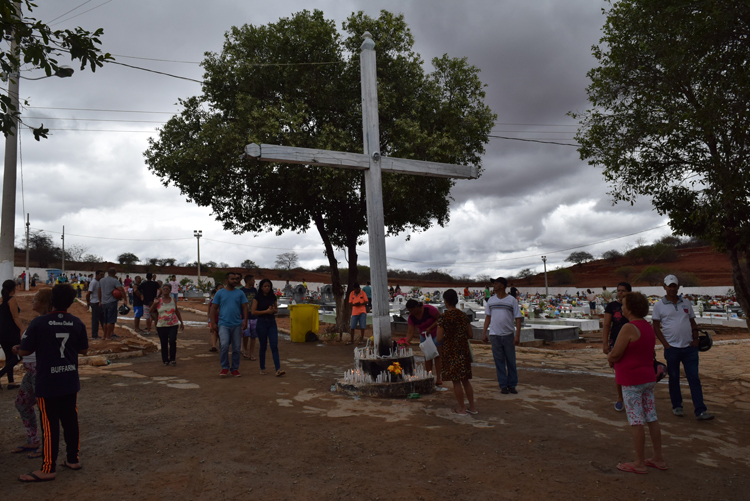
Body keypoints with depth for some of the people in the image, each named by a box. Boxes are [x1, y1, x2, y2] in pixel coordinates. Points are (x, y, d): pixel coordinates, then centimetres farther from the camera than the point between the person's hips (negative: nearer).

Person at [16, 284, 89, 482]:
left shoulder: (39, 322, -14)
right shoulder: (77, 323, -2)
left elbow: (25, 351, -9)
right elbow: (83, 349, 7)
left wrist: (17, 349, 14)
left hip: (47, 384, -4)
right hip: (70, 382, 4)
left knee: (50, 424, 2)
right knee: (70, 421, 14)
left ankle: (48, 469, 10)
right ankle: (73, 459, 25)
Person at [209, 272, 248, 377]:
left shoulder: (240, 293, 8)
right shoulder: (219, 293, 5)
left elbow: (244, 307, 7)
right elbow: (214, 308, 5)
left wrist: (245, 321, -4)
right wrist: (213, 323, -2)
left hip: (237, 324, 2)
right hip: (223, 324, -2)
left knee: (236, 348, 5)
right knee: (224, 345, -17)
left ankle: (235, 369, 19)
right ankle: (225, 367, 0)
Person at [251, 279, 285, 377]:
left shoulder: (273, 297, 7)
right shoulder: (257, 298, -4)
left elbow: (277, 310, 16)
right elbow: (253, 311, -9)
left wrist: (274, 310, -7)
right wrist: (266, 311, -16)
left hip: (272, 322, 3)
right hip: (262, 322, -3)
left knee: (274, 346, -6)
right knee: (263, 346, 6)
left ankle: (278, 369, -12)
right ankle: (262, 368, 20)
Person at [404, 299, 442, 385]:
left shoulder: (429, 309, -25)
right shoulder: (411, 317, -11)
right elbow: (411, 332, -15)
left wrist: (430, 328, -26)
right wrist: (406, 342, -30)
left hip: (436, 334, -5)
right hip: (424, 337, 5)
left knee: (437, 356, -7)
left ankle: (438, 378, -5)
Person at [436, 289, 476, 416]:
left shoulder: (443, 317, -14)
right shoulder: (463, 315, 0)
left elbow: (439, 339, -15)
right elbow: (471, 335, 4)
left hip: (450, 352, -5)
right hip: (464, 350, 5)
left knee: (456, 381, 6)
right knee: (465, 379, 16)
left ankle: (461, 408, 14)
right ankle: (472, 407, 24)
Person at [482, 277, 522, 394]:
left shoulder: (512, 300, -1)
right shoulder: (491, 300, 8)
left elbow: (518, 318, -2)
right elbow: (488, 317, 13)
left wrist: (517, 336, -10)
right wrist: (484, 333, 6)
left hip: (508, 335, -2)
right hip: (495, 335, 2)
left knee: (511, 361, 6)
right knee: (499, 361, 5)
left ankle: (512, 385, 17)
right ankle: (503, 385, 13)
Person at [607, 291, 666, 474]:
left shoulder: (628, 328, -21)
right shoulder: (648, 327, 8)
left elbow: (614, 355, -19)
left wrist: (609, 358, 2)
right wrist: (615, 358, 9)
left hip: (632, 381, -9)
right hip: (648, 378, 9)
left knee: (636, 421, 0)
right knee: (651, 419, 14)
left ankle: (639, 463, 9)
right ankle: (658, 459, 24)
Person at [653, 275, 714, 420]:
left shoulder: (686, 303, 10)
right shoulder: (659, 305, -1)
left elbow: (693, 323, 15)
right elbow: (656, 327, -2)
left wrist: (695, 339, 1)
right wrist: (666, 345, -9)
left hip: (689, 347, 3)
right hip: (672, 348, -3)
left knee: (694, 378, 1)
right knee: (674, 378, 7)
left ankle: (700, 411, 3)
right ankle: (677, 406, 21)